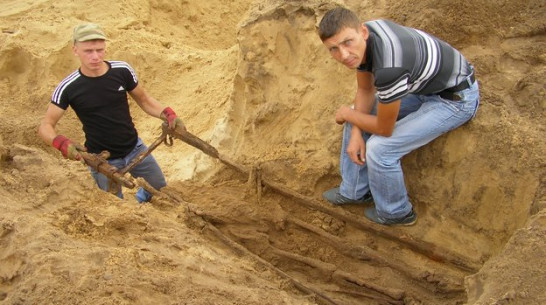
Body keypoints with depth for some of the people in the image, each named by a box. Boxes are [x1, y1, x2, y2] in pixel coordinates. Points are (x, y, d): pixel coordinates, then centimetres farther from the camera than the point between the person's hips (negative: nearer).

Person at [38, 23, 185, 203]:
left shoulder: (122, 70, -12)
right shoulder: (68, 88, -19)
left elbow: (143, 100, 2)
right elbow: (45, 126, -14)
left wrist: (168, 115, -16)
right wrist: (62, 143, -35)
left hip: (135, 149, 3)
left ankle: (139, 202, 49)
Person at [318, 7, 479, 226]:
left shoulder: (389, 67, -39)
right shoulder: (360, 38, -13)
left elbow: (384, 129, -25)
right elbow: (365, 90, 3)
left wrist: (347, 114, -8)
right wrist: (356, 133, -10)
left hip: (455, 98, -9)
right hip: (422, 84, 9)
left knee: (379, 148, -17)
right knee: (358, 116, 10)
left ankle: (396, 212, 10)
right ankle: (355, 191, 25)